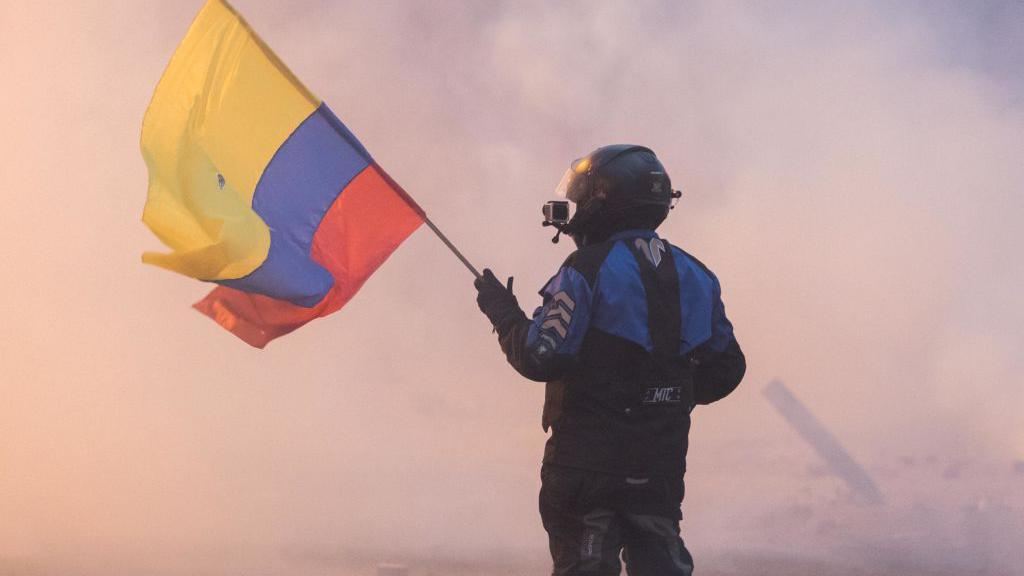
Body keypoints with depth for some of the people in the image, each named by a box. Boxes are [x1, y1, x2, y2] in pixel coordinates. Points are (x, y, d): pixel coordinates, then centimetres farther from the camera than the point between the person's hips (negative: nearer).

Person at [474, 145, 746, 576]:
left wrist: (503, 311, 0)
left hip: (588, 456, -6)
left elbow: (539, 358, -16)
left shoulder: (588, 269, -11)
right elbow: (726, 370, 15)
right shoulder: (695, 276, 10)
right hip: (663, 462, 6)